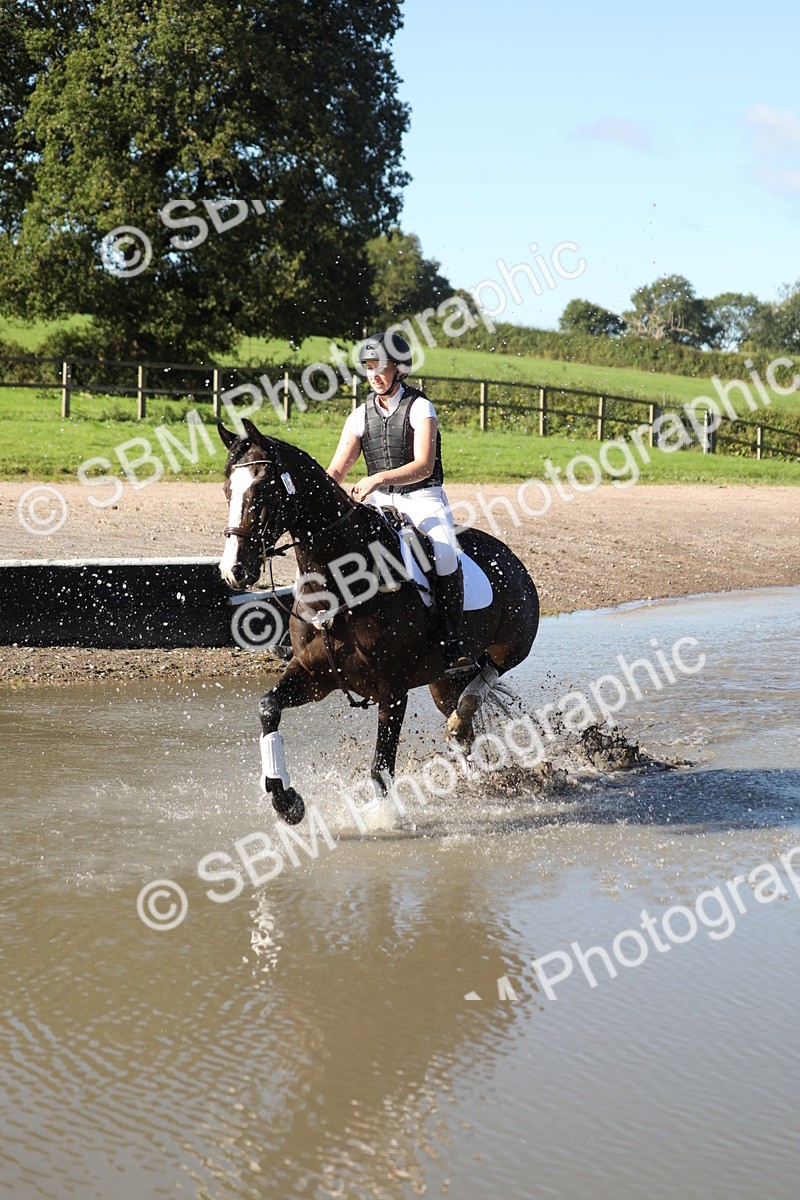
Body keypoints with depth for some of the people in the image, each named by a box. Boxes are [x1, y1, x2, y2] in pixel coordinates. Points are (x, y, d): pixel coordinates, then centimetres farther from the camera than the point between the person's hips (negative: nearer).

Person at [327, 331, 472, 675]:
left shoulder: (420, 408, -8)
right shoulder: (360, 416, 6)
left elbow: (424, 466, -20)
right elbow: (336, 471, 5)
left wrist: (378, 479, -34)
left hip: (423, 499, -5)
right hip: (379, 503, 5)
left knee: (445, 556, -31)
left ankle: (452, 645, -26)